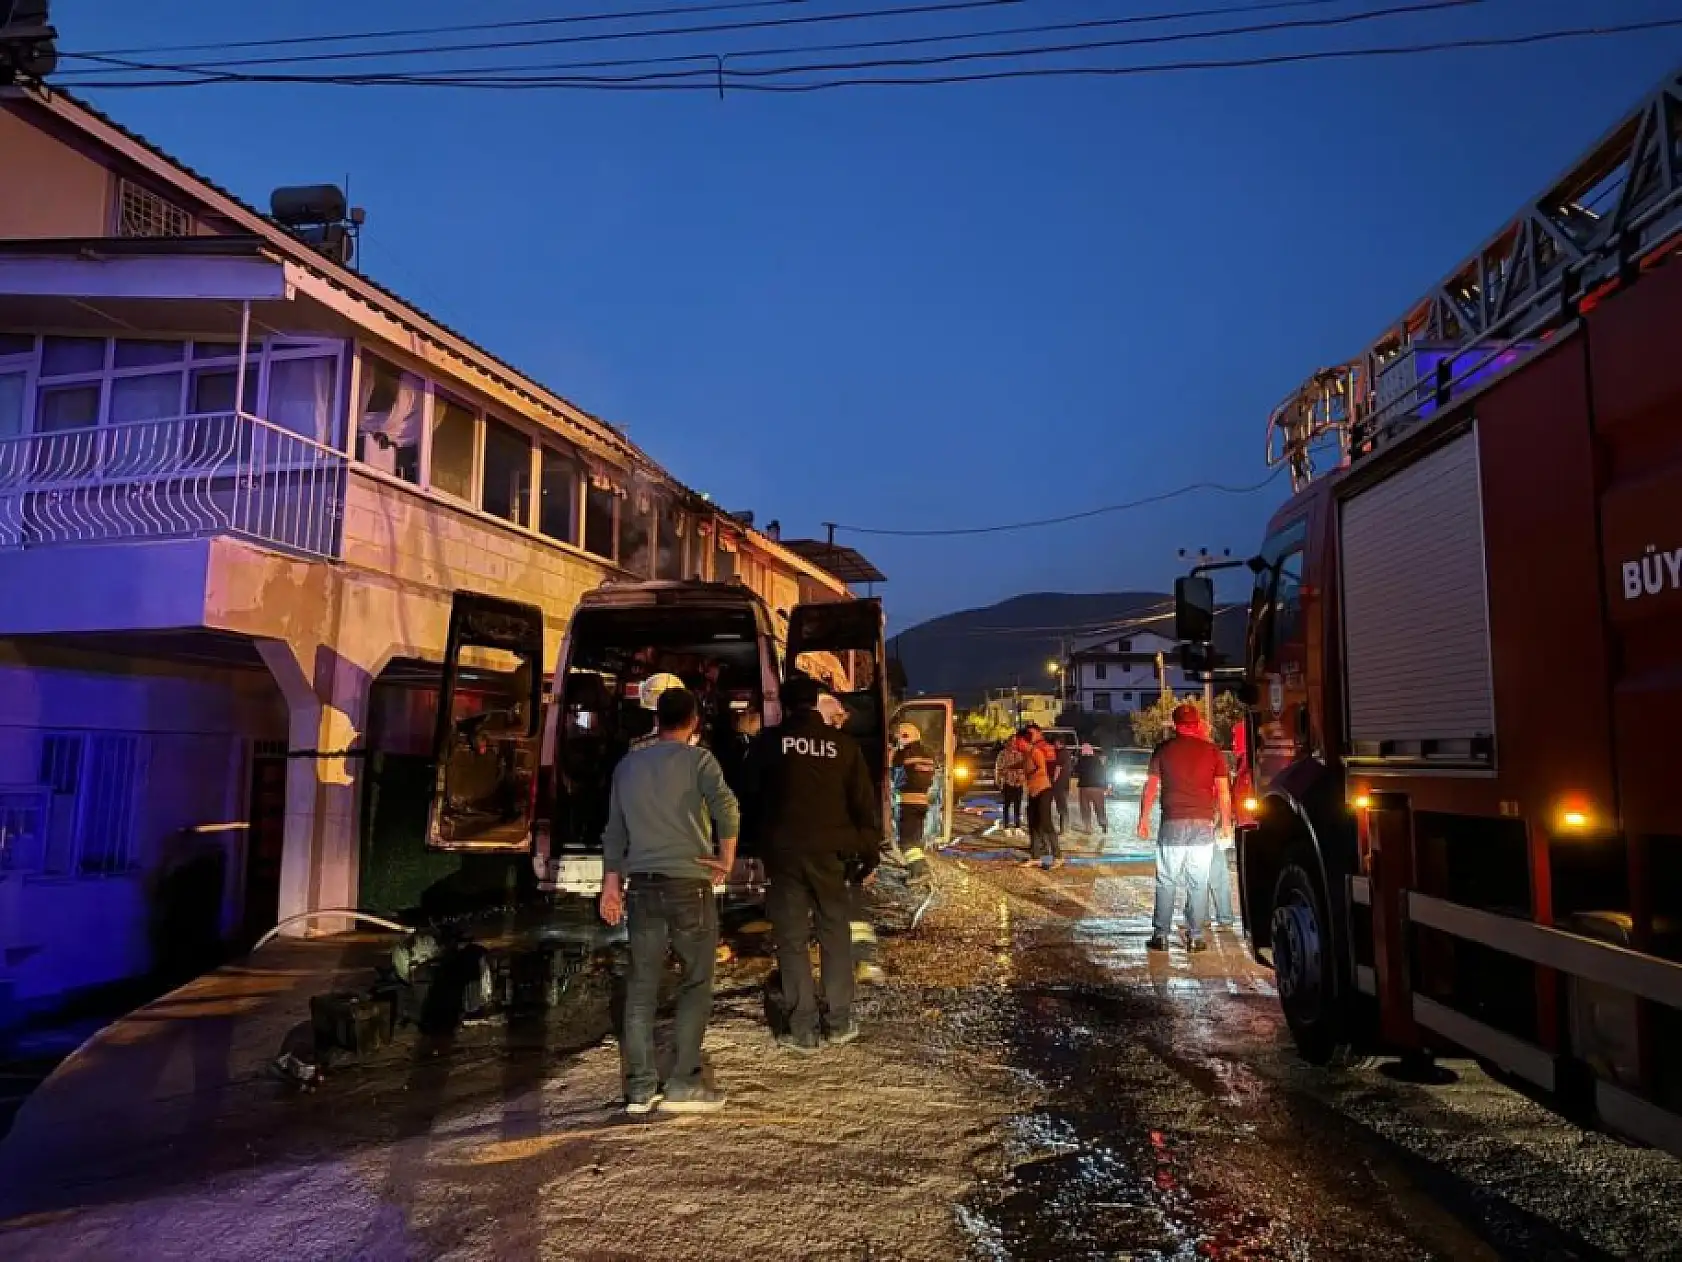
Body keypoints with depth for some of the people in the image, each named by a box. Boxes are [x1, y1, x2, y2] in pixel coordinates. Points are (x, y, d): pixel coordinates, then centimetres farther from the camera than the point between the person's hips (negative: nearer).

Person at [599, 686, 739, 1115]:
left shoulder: (628, 764, 12)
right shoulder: (697, 759, -2)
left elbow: (614, 829, 15)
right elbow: (726, 806, -20)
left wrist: (611, 884, 20)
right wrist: (727, 858, -8)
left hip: (642, 885, 4)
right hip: (689, 883, -4)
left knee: (641, 986, 8)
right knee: (695, 983, 5)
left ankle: (640, 1087, 10)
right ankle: (683, 1084, 5)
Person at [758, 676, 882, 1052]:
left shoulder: (771, 741, -3)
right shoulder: (843, 743, 0)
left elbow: (753, 793, 7)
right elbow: (865, 801, 2)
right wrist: (869, 850, 10)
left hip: (784, 851, -1)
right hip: (830, 850, 1)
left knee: (792, 938, 5)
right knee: (835, 933, 12)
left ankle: (803, 1031, 6)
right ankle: (840, 1023, 15)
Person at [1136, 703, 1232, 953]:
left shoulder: (1164, 749, 2)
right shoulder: (1212, 751, 3)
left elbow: (1150, 788, 2)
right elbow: (1223, 791, 2)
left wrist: (1143, 820, 9)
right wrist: (1226, 822, 12)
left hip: (1172, 825, 0)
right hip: (1203, 825, 1)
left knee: (1166, 881, 5)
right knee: (1198, 883, 6)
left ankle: (1160, 935, 6)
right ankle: (1195, 936, 8)